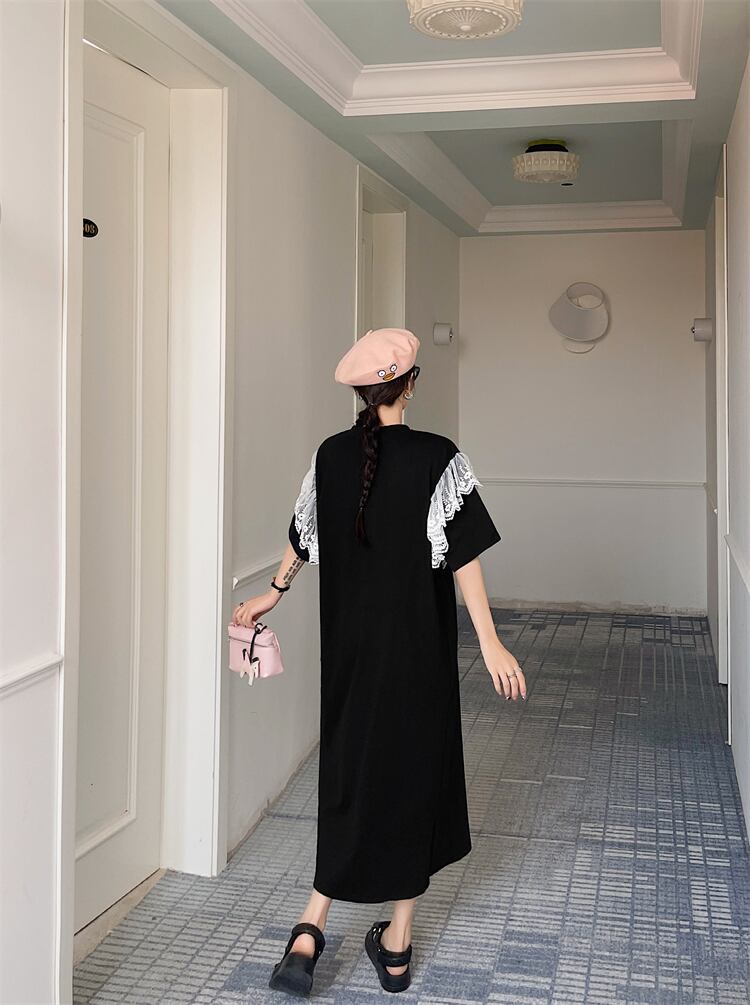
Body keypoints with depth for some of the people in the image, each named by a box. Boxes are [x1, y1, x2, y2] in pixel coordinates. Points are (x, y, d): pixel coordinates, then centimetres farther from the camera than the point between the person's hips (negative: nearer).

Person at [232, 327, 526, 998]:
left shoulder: (331, 456, 0)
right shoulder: (438, 458, -13)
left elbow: (305, 538, 13)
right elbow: (463, 557, -14)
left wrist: (274, 593, 30)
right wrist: (491, 645, -9)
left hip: (349, 643, 3)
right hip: (419, 646, -3)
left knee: (349, 767, 14)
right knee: (415, 768, 10)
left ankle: (310, 928, 4)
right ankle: (397, 943, 21)